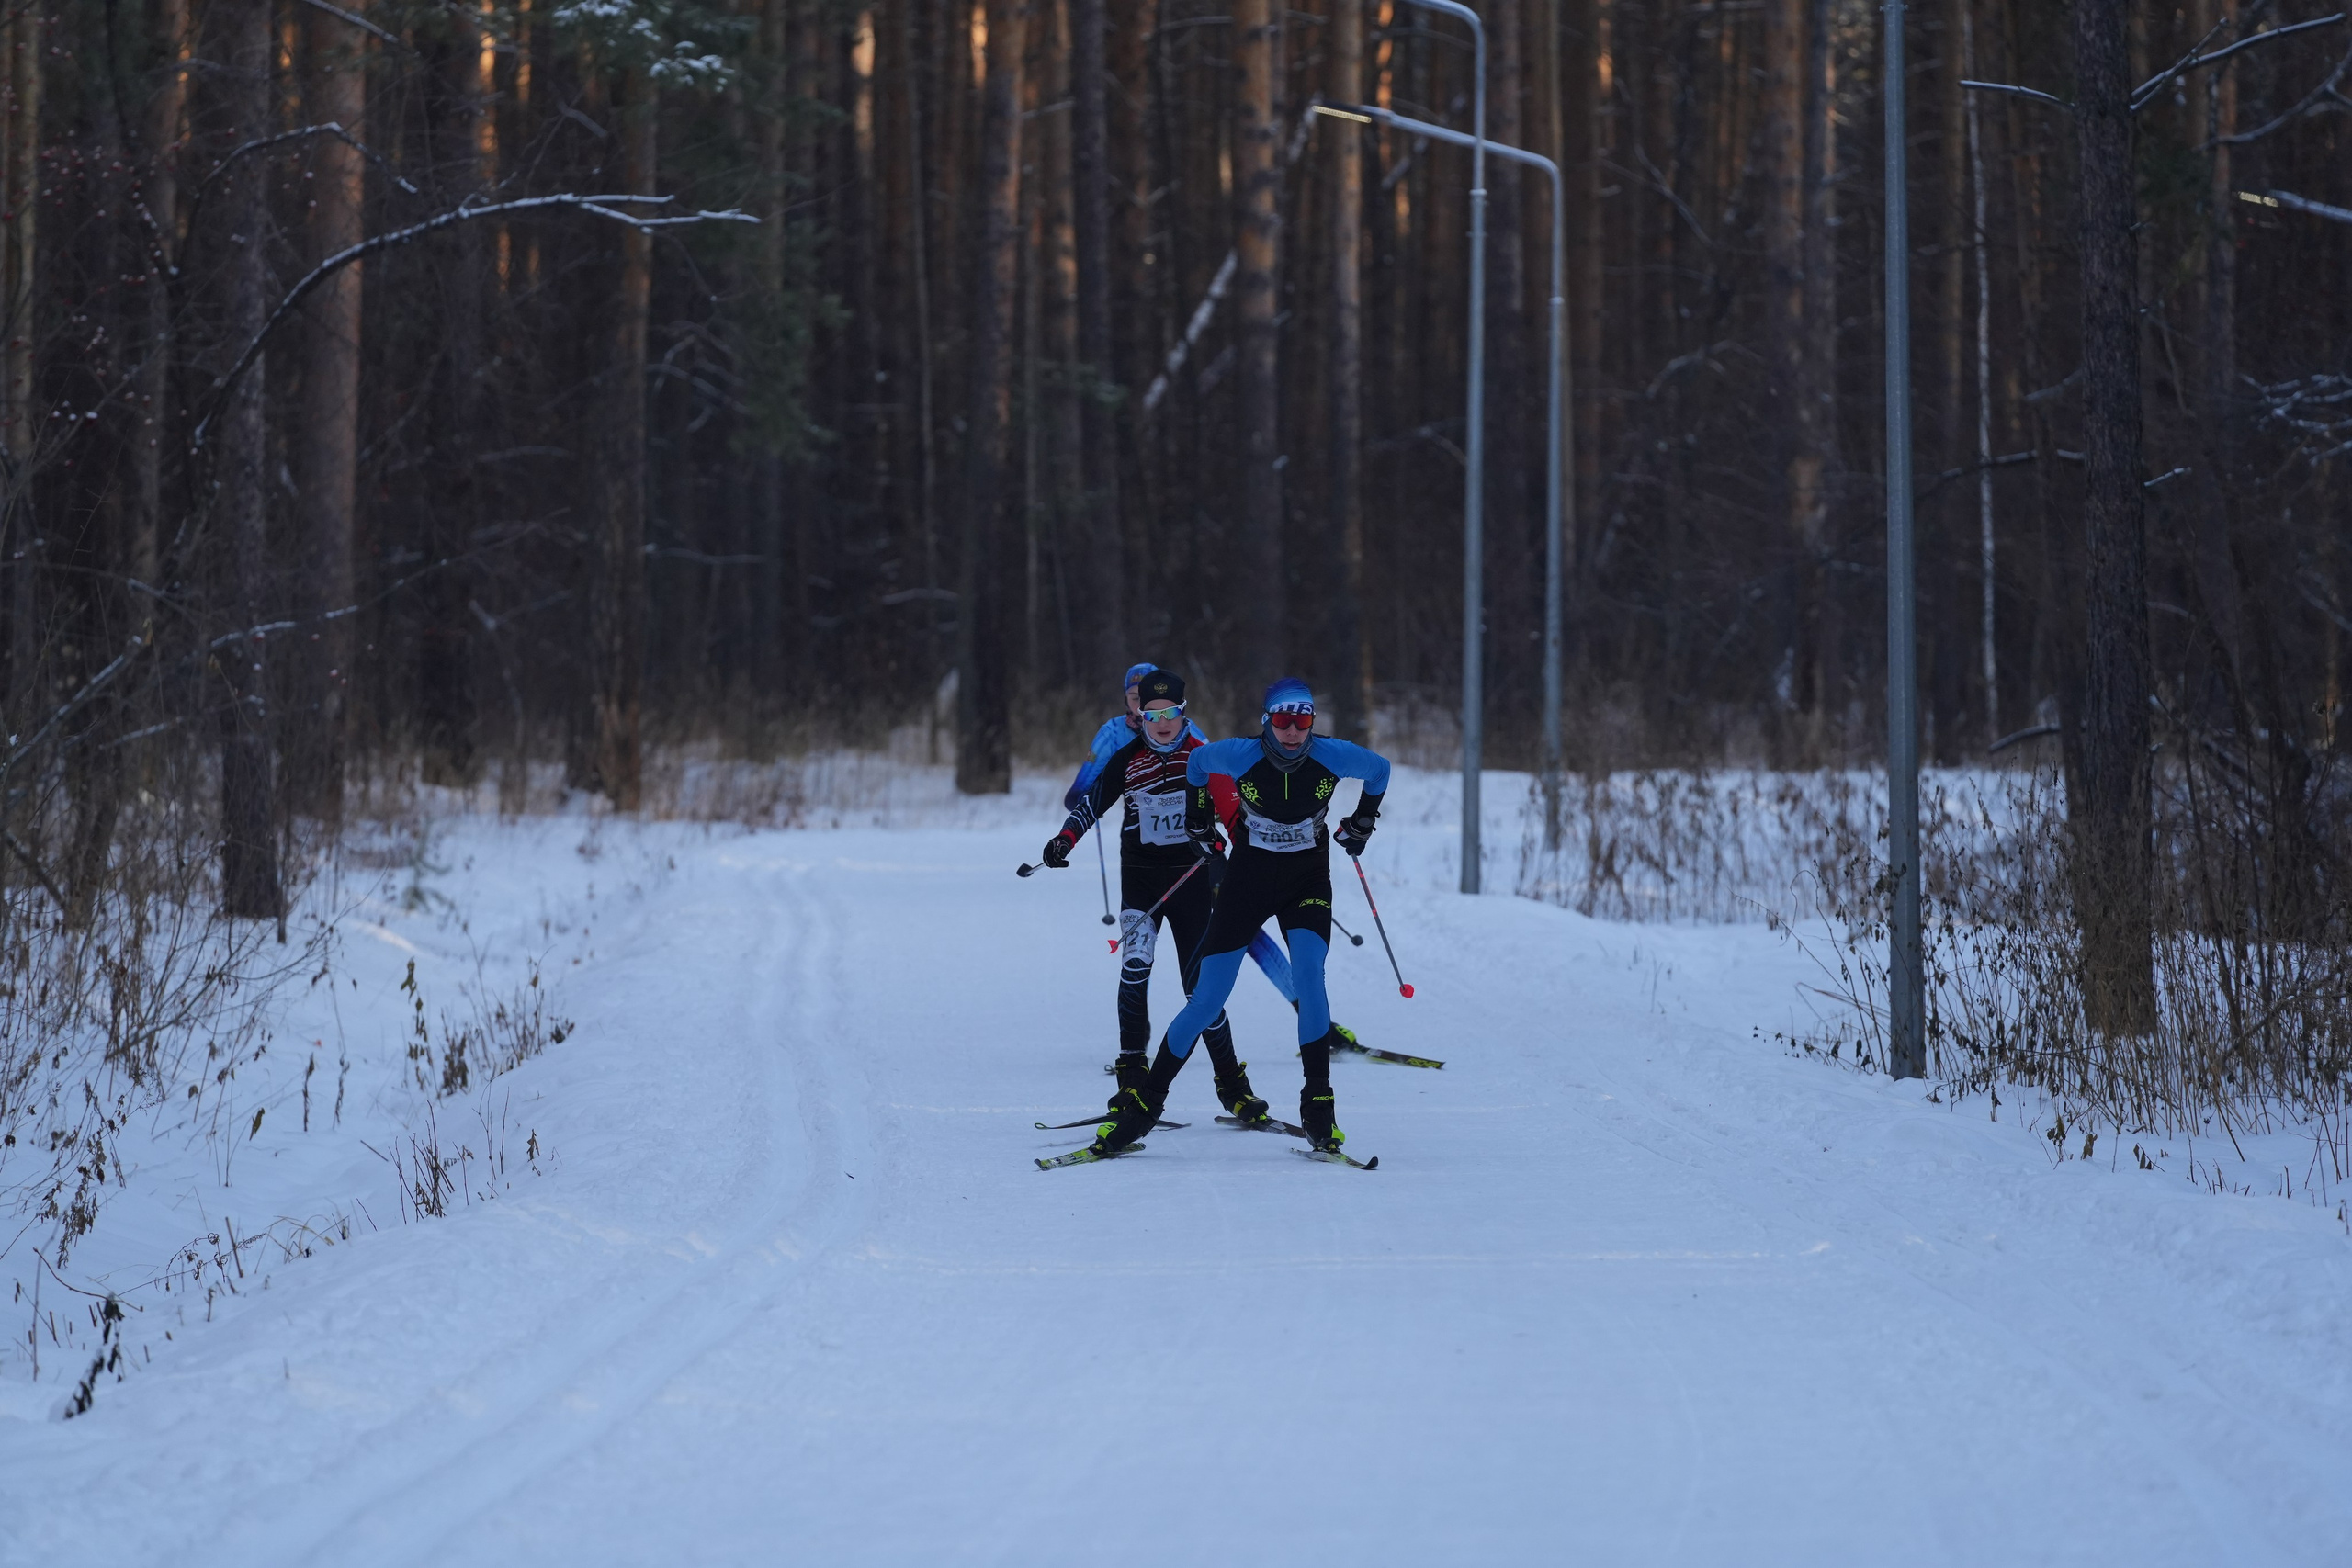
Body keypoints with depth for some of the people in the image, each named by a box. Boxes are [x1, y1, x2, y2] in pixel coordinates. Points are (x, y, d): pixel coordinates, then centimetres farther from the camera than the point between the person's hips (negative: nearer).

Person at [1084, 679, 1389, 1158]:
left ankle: (1319, 1106, -15)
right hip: (1247, 878, 0)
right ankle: (1143, 1103, 7)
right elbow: (1197, 763, 5)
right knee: (1207, 1001, -4)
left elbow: (1379, 769, 6)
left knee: (1309, 978, -24)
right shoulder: (1240, 755, -18)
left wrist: (1362, 822, 13)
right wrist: (1198, 817, 11)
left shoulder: (1333, 757, -16)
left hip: (1307, 879, 0)